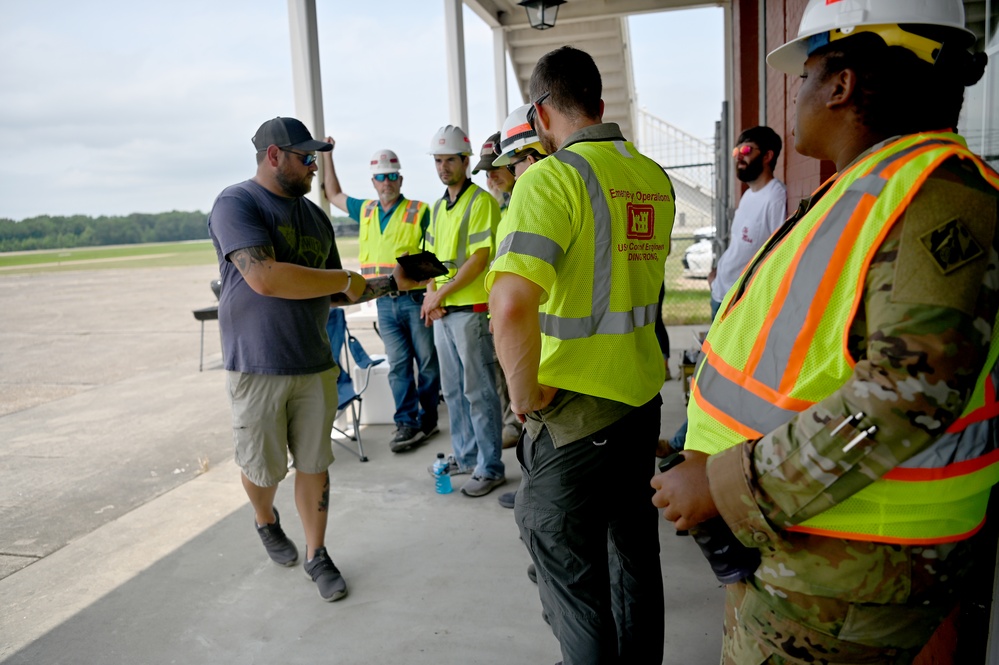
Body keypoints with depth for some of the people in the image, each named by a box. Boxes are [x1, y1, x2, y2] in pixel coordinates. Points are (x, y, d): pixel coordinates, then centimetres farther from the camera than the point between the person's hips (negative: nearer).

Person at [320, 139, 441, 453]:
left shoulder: (419, 212, -2)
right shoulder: (365, 210, 14)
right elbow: (333, 195, 30)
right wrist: (327, 154, 27)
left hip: (415, 298, -4)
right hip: (385, 302, 4)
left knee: (427, 362, 4)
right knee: (398, 364, 4)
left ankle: (427, 420, 15)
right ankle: (406, 422, 9)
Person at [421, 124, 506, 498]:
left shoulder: (481, 201, -9)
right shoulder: (438, 207, 17)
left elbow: (479, 259, -17)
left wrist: (441, 293, -14)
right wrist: (431, 294, 2)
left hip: (471, 309, -8)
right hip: (442, 312, 9)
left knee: (478, 391, -3)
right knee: (453, 389, 15)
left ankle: (490, 467, 8)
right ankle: (465, 456, 28)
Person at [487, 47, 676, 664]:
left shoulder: (552, 177, -18)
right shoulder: (655, 177, 6)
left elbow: (512, 304, -31)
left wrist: (525, 394, -19)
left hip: (575, 406, -8)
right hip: (644, 392, 8)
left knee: (571, 572, 10)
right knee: (635, 549, 23)